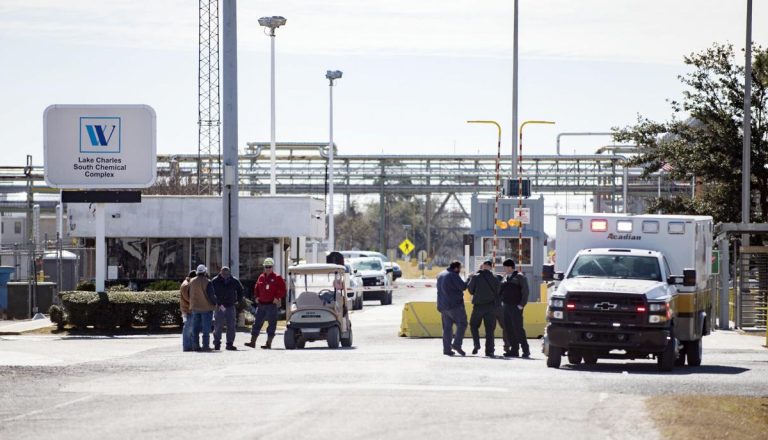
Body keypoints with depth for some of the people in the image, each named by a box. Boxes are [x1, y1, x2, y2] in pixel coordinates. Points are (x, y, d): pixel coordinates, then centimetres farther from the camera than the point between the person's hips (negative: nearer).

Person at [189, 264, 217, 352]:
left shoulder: (192, 282, 3)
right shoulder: (206, 282, -14)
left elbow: (189, 295, 9)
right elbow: (211, 295, -13)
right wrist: (215, 303, 3)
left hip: (194, 307, 5)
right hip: (206, 308, -5)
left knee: (195, 328, 9)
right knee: (206, 328, 0)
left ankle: (196, 345, 8)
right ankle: (205, 345, -3)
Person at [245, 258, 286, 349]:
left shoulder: (277, 278, -2)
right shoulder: (261, 277, 12)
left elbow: (282, 289, -6)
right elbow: (256, 288, 22)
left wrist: (277, 298, -15)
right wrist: (256, 297, 8)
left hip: (271, 305, -5)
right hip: (261, 304, 5)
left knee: (271, 325, -2)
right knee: (257, 323, 4)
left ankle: (269, 343, 1)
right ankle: (253, 342, 6)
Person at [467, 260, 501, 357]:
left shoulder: (476, 277, -7)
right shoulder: (495, 279, -1)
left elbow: (471, 290, -1)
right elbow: (498, 292, 3)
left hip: (478, 305, -1)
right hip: (491, 306, 1)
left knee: (473, 325, 16)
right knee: (489, 329, 5)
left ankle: (476, 344, -3)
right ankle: (489, 350, 1)